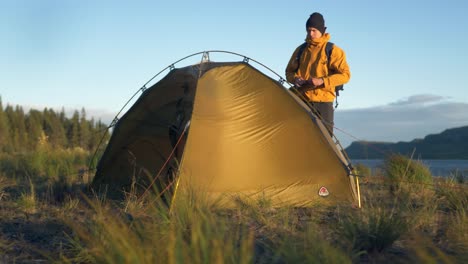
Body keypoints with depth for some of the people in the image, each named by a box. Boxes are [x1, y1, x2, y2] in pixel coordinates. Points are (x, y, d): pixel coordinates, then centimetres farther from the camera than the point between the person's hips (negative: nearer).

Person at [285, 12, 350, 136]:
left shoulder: (333, 50, -2)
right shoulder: (300, 50, 11)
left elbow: (345, 75, -6)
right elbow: (289, 72, 20)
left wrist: (322, 81, -17)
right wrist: (295, 79, -4)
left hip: (323, 101, -4)